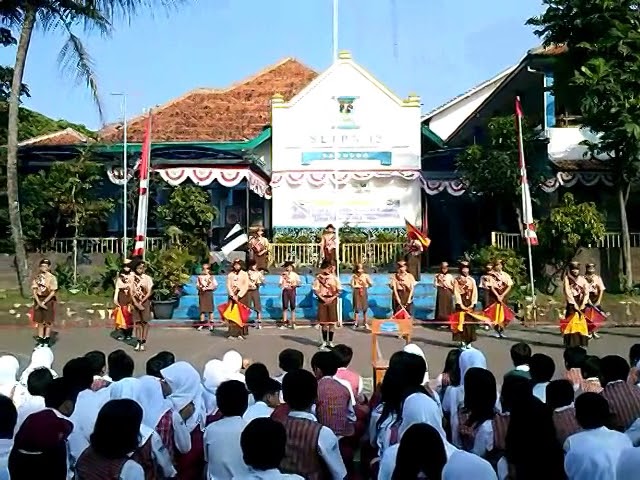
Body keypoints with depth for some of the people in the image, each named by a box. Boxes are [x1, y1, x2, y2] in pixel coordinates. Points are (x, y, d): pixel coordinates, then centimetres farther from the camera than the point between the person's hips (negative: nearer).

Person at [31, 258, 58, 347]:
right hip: (38, 301, 4)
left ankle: (47, 340, 10)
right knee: (40, 322, 9)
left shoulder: (52, 278, -9)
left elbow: (53, 292, -12)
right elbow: (34, 291, 1)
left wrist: (44, 302, -15)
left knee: (48, 322, 2)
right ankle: (40, 340, 15)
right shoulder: (37, 277, 5)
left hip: (49, 301, -4)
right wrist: (39, 302, -11)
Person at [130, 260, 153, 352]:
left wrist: (141, 302, -12)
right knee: (137, 322, 3)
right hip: (136, 303, 2)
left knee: (145, 322, -1)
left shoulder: (147, 278, -2)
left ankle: (143, 342, 2)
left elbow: (150, 292, -4)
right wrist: (137, 304, -8)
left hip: (145, 302, -2)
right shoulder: (133, 278, 2)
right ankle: (138, 342, 9)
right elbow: (131, 293, 1)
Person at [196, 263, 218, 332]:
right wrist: (200, 287, -10)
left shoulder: (211, 277, 2)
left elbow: (215, 285, -4)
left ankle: (211, 324, 3)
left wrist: (206, 288, -11)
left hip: (209, 293, -2)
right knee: (202, 309, 4)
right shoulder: (199, 277, 10)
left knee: (210, 309, -2)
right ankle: (202, 323, 12)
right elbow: (197, 285, 11)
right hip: (202, 294, 2)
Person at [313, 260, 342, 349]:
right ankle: (324, 341, 14)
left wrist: (332, 298, -11)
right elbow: (315, 290, -2)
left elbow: (339, 290, 1)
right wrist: (322, 298, -12)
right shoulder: (318, 277, -1)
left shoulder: (334, 278, 1)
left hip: (332, 300, 1)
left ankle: (330, 341, 11)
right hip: (322, 300, 0)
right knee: (323, 322, 3)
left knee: (332, 322, 2)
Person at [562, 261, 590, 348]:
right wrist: (574, 304, -14)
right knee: (571, 321, -10)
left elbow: (586, 292, 2)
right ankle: (570, 342, -9)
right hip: (571, 304, -3)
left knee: (581, 321, -2)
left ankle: (581, 342, 4)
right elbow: (567, 292, -8)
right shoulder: (567, 278, 1)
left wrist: (583, 304, -11)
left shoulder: (582, 279, 11)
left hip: (581, 304, 3)